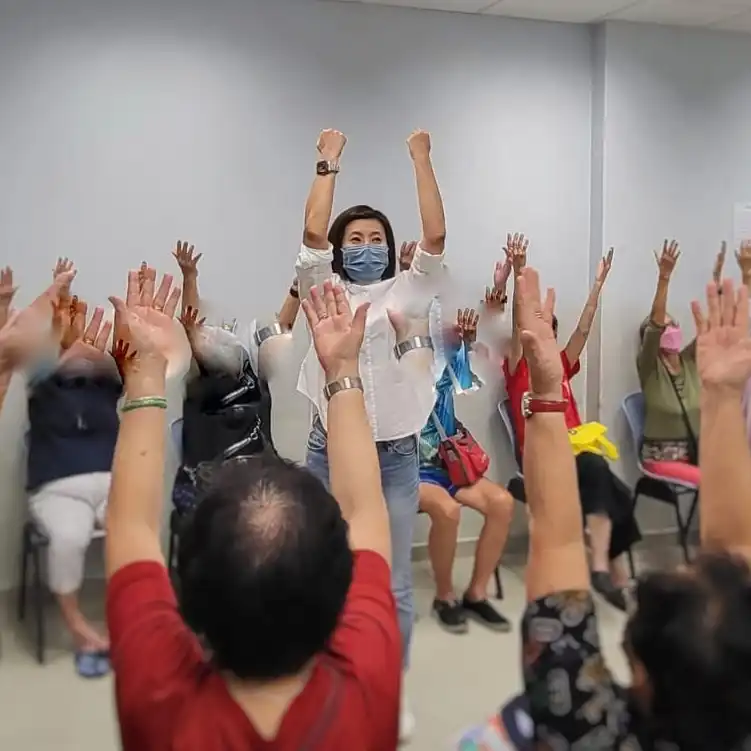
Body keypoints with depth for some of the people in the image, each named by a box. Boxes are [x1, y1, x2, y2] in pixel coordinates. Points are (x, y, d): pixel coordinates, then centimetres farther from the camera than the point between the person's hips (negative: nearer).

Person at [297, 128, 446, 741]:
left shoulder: (406, 292, 6)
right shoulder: (324, 291, 4)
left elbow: (436, 237, -6)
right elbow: (312, 234, -9)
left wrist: (422, 159, -5)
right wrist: (329, 163, -4)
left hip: (395, 455, 1)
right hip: (332, 454, 0)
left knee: (394, 584, 8)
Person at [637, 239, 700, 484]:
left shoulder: (690, 360, 8)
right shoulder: (648, 367, -6)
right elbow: (656, 322, -22)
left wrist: (718, 279, -11)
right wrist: (664, 277, -31)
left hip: (698, 452, 6)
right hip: (663, 457, -6)